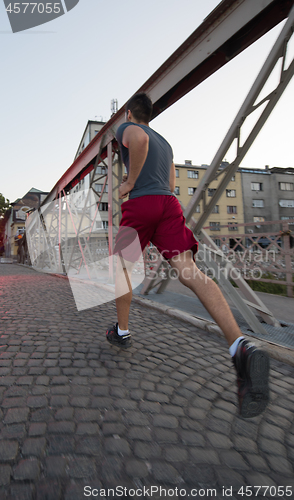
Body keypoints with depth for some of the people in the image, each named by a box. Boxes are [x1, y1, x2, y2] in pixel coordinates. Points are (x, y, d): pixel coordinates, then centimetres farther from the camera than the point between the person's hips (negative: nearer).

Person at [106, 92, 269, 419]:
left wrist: (130, 182, -5)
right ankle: (240, 347, -33)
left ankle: (121, 331, 24)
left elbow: (139, 139, -13)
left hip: (139, 204, -4)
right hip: (169, 205, 5)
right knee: (188, 270, -16)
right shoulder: (164, 142, 34)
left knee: (122, 267, 15)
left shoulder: (125, 128, 14)